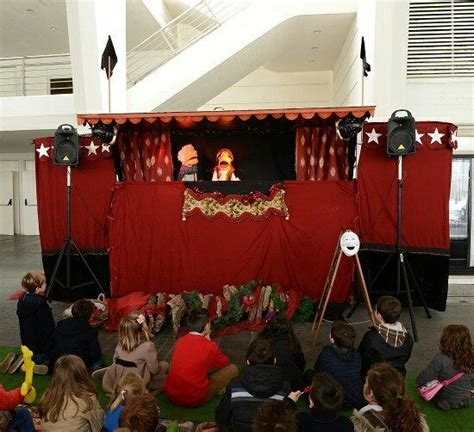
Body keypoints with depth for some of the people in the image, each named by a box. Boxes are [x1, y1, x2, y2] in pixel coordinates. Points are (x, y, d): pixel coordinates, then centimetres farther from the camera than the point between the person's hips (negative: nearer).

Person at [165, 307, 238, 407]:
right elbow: (225, 363, 7)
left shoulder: (180, 341, 0)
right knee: (232, 369, 5)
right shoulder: (210, 346, -14)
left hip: (171, 395, 6)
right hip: (194, 399, -6)